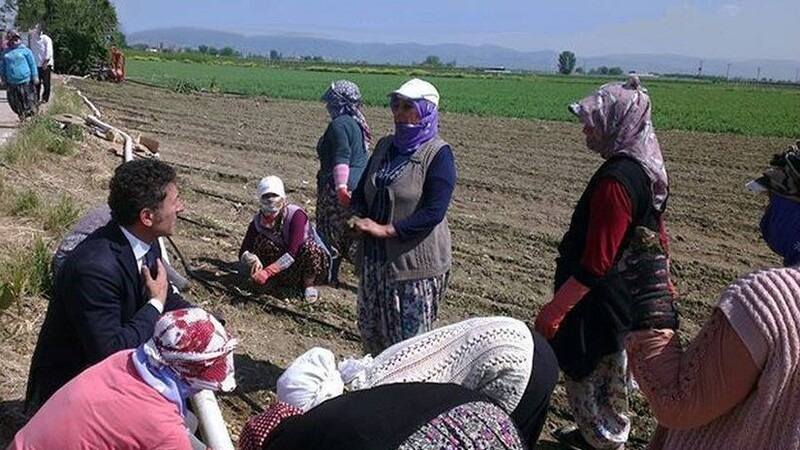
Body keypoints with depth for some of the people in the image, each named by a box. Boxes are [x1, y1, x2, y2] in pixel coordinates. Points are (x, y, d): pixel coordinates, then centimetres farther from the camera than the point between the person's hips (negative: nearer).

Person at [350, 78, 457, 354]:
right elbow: (360, 190, 14)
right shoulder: (386, 146, 9)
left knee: (409, 338, 0)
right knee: (369, 329, 16)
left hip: (416, 261, -7)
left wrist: (385, 229, -21)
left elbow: (433, 213, -19)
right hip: (376, 257, 7)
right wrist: (359, 219, -7)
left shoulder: (438, 154, -11)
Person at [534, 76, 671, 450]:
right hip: (627, 297, 10)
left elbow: (594, 264, -28)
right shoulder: (646, 169, 3)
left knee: (588, 375, 8)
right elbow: (656, 234, 15)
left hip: (600, 303, -10)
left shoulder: (615, 180, -27)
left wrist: (554, 309, -22)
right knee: (609, 375, 24)